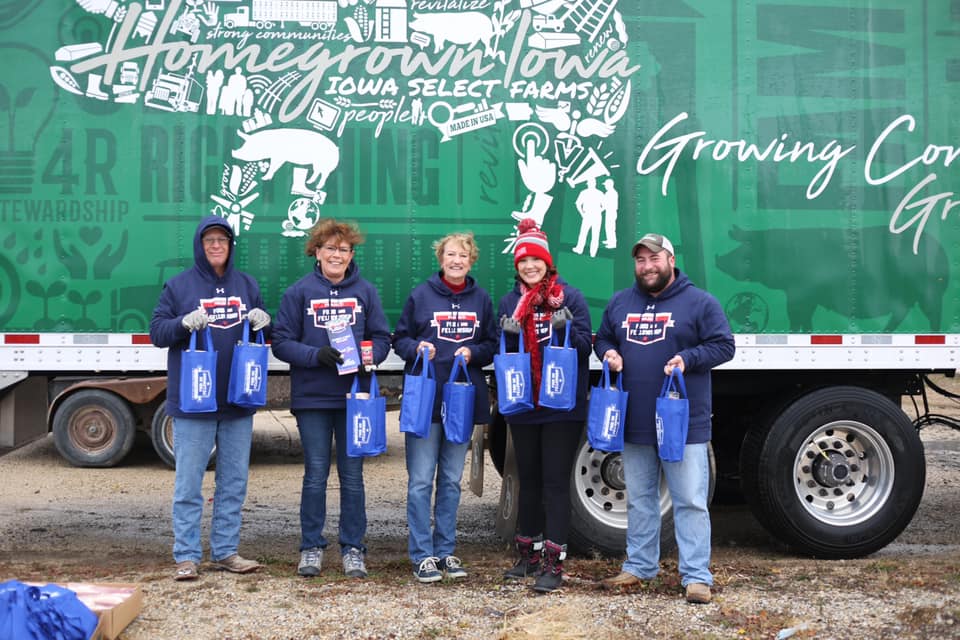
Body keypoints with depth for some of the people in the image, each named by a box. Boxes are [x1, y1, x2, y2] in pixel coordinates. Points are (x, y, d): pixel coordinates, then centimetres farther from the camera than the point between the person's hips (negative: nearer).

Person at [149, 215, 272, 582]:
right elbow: (157, 332, -1)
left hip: (238, 400, 4)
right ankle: (186, 556, 6)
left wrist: (262, 322, -6)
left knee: (234, 481, 9)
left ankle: (226, 551, 19)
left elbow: (261, 329, 17)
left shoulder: (246, 285, 12)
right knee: (188, 483, -1)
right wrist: (184, 323, -20)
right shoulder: (179, 285, 1)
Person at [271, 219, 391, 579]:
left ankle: (352, 548, 15)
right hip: (312, 398, -1)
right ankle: (311, 548, 15)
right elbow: (282, 343, -1)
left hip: (355, 397, 1)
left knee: (352, 475, 6)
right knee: (315, 475, 4)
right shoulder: (299, 291, 1)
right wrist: (317, 355, -17)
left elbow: (381, 340, 8)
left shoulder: (366, 292, 6)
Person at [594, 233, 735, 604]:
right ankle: (639, 566, 25)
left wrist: (688, 359, -19)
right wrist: (608, 353, -1)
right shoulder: (620, 303, 12)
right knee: (639, 500, 14)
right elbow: (602, 339, 21)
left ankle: (696, 576, 1)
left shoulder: (700, 302, -2)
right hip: (634, 423, 5)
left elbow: (723, 346, -4)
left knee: (690, 501, -3)